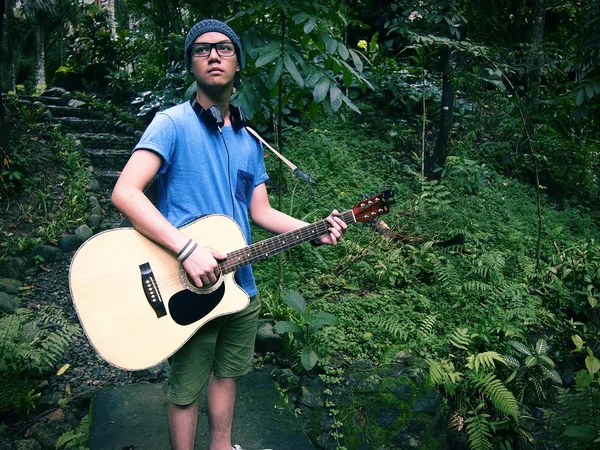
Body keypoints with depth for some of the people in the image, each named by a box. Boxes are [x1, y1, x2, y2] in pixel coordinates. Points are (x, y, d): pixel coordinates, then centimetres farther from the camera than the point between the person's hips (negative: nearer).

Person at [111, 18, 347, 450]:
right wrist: (188, 249, -30)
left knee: (226, 373, 23)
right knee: (186, 390, 10)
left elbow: (260, 211, 10)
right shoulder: (173, 123, -12)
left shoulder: (249, 141, 10)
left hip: (242, 288, 7)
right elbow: (125, 193, -22)